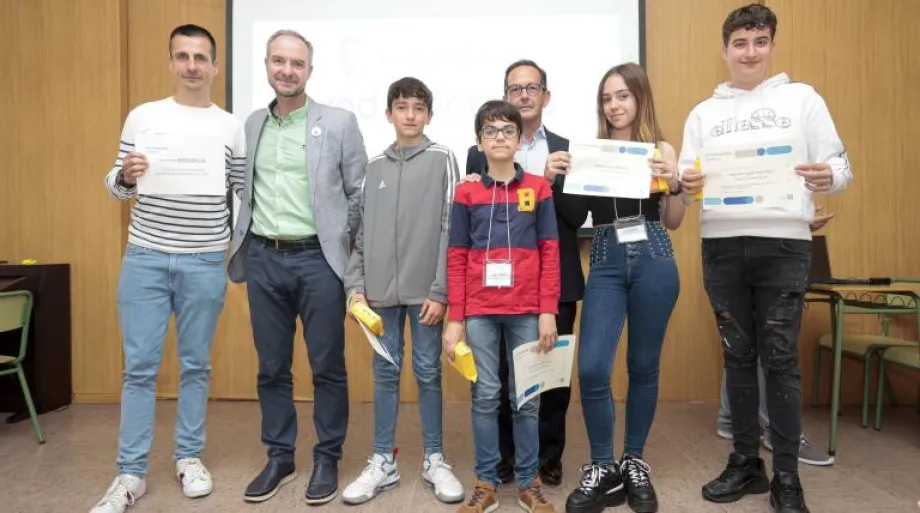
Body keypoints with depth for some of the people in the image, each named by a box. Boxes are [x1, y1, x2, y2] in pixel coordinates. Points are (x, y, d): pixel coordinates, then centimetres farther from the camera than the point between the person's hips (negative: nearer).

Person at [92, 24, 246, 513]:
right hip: (145, 257, 1)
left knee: (195, 364, 10)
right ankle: (130, 473, 15)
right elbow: (117, 189, 7)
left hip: (205, 261, 0)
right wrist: (125, 175, -13)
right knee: (139, 366, 4)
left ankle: (189, 457, 25)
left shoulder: (232, 127, 3)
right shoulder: (142, 117, 5)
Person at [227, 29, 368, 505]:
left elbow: (360, 192, 1)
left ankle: (327, 459, 22)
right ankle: (279, 457, 27)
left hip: (318, 259, -3)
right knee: (271, 367, 12)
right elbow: (242, 189, 14)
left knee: (327, 367, 5)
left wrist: (344, 242, -1)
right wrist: (243, 242, 7)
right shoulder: (251, 125, 10)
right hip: (263, 259, 4)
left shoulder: (339, 122, -1)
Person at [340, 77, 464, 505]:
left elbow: (450, 229, -5)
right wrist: (355, 283, 2)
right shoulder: (375, 166, 11)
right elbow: (362, 231, 11)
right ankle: (383, 461, 21)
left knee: (428, 372, 6)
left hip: (425, 289, -3)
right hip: (381, 289, 3)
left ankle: (434, 460, 20)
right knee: (385, 373, 9)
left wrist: (440, 290, -10)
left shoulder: (442, 160, 0)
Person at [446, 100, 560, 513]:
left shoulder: (539, 190, 5)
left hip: (527, 311, 0)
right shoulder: (466, 193, 6)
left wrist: (548, 311, -4)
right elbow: (456, 259, 4)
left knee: (527, 398, 8)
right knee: (485, 396, 6)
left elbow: (550, 254, 3)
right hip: (479, 312, 0)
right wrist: (455, 319, -1)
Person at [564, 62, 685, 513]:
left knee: (643, 365, 9)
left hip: (653, 261, 0)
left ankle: (634, 463, 27)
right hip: (606, 264, 1)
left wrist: (673, 184, -10)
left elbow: (673, 222, 7)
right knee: (591, 368, -9)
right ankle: (603, 468, 12)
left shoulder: (661, 149, 7)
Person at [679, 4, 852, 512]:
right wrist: (686, 184, -15)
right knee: (738, 356, 8)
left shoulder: (803, 98, 8)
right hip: (722, 245, 2)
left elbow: (839, 165, 4)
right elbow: (686, 179, 8)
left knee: (780, 358, -1)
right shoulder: (703, 113, 14)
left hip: (783, 244, -2)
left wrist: (829, 177, -19)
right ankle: (745, 463, 20)